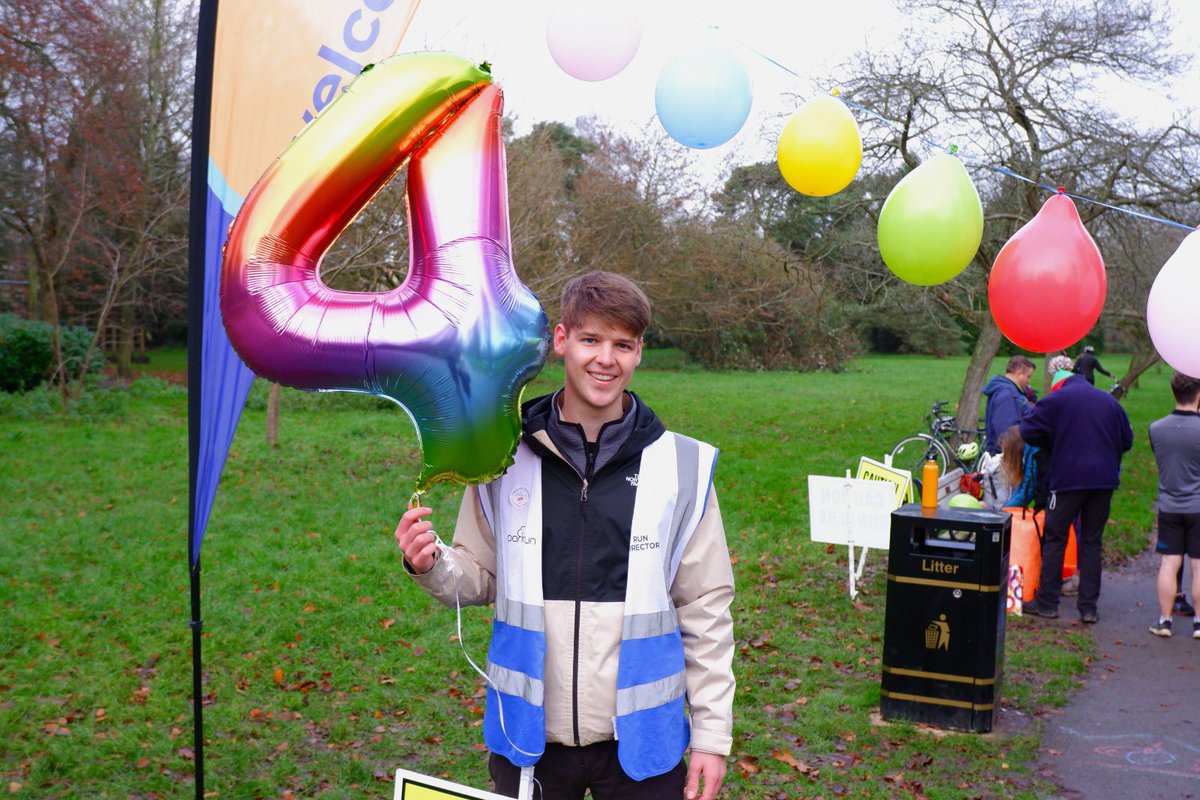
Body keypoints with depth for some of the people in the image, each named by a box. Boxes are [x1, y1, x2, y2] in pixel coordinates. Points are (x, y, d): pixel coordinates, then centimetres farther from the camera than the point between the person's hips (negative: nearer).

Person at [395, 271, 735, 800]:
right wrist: (432, 567, -13)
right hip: (528, 737, 1)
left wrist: (712, 735, 0)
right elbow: (482, 577, 8)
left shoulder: (682, 465, -4)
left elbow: (706, 609, 0)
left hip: (641, 738, -1)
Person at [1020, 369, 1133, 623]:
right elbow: (1127, 441, 18)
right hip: (1104, 480, 4)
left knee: (1054, 540, 5)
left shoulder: (1055, 400, 0)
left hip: (1068, 478, -4)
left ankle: (1047, 602, 7)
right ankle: (1089, 607, 9)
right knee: (1092, 542, 9)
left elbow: (1028, 432, -3)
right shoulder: (1110, 402, 13)